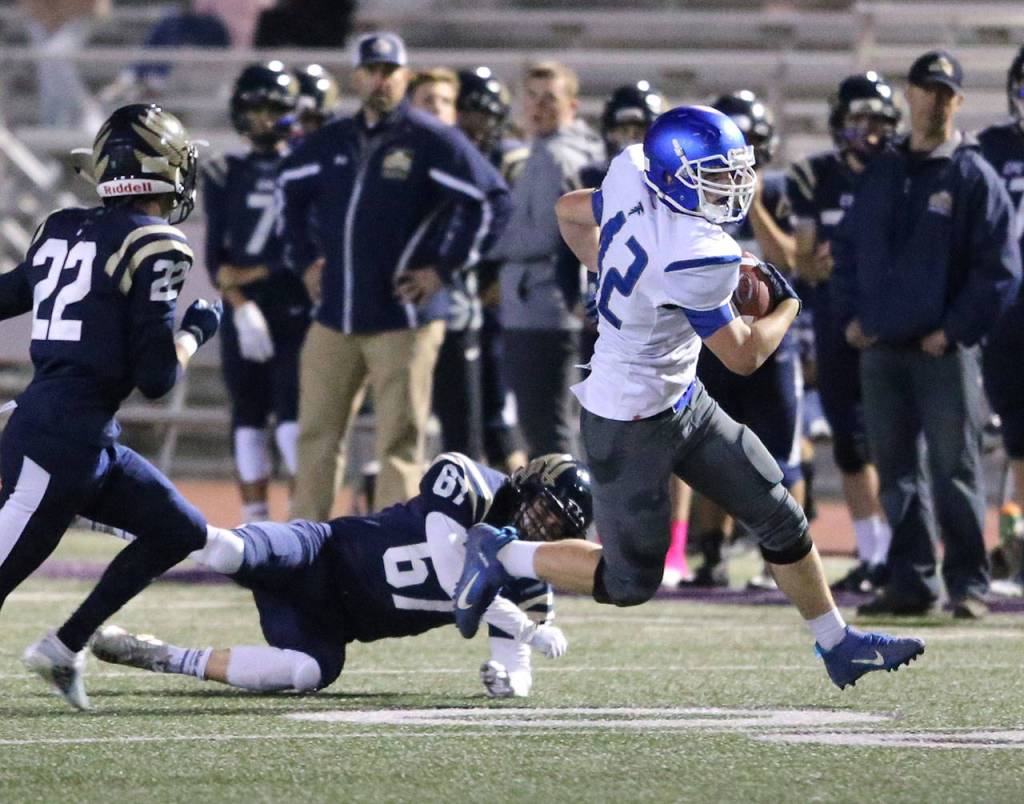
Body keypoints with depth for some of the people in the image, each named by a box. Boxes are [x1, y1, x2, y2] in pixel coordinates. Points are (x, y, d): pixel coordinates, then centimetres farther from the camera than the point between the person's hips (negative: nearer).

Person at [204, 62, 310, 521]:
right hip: (242, 315, 3)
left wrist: (250, 274, -7)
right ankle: (254, 522, 6)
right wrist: (241, 306, -12)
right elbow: (216, 255, 3)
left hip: (296, 311, -3)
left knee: (292, 414, -10)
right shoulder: (225, 176, 10)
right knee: (248, 417, 3)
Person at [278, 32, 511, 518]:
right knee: (317, 433, 9)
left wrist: (444, 267, -9)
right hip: (334, 315, 5)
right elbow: (289, 187, 28)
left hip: (403, 318, -5)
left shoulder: (431, 141, -7)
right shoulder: (332, 142, 10)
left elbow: (492, 201, -8)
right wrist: (304, 257, 19)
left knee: (399, 442, -4)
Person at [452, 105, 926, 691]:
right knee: (631, 582, 5)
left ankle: (838, 644, 22)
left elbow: (571, 211, 13)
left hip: (684, 400, 10)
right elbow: (743, 355, -20)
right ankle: (499, 556, 20)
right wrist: (789, 304, -2)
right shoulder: (693, 258, -31)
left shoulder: (634, 187, -8)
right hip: (632, 423, -10)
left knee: (780, 516, 11)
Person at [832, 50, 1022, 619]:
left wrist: (953, 330, -12)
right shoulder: (881, 174, 14)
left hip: (943, 352, -5)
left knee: (955, 471, -5)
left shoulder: (973, 176, -2)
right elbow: (848, 248, 21)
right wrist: (850, 316, 7)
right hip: (879, 351, 5)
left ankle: (968, 585, -2)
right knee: (896, 475, 8)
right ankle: (909, 582, 14)